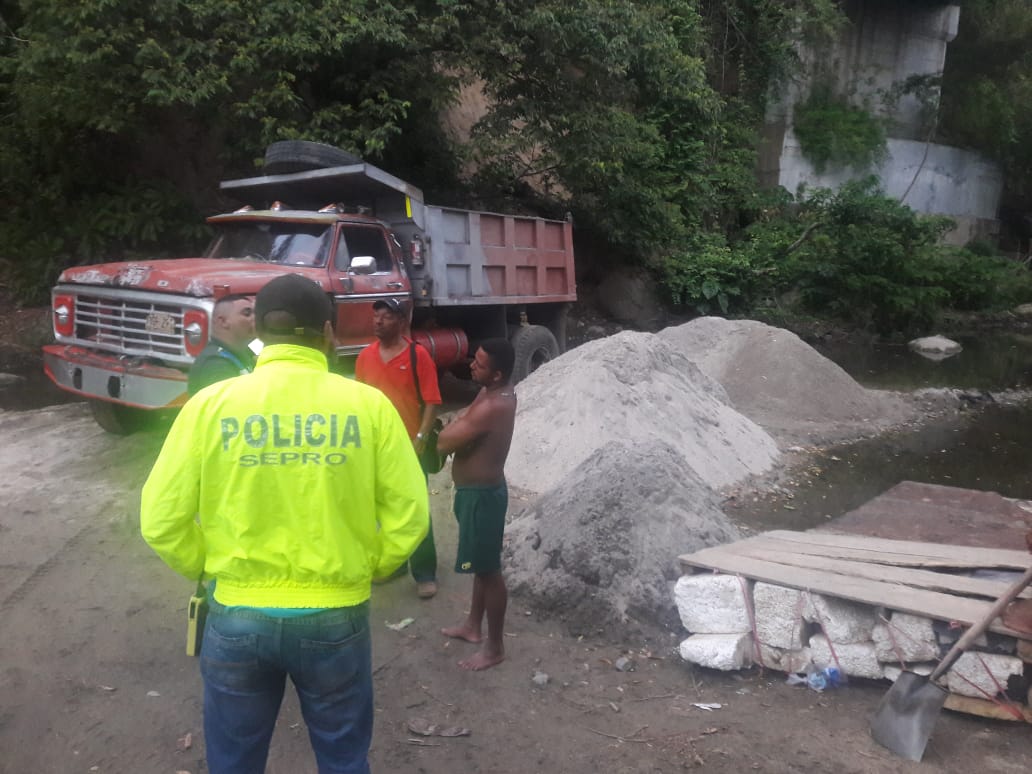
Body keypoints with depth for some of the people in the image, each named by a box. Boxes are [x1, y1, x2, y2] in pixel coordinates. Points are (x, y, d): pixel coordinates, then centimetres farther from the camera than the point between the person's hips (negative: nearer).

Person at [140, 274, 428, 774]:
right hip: (336, 618, 0)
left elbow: (161, 522, -5)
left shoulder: (210, 403, -8)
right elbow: (409, 517, -7)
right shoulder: (368, 405, -9)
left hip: (236, 617, 1)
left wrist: (207, 569, 12)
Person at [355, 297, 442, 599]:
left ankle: (425, 574, 9)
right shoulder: (365, 356, 4)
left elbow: (431, 401, -11)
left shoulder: (418, 355, -10)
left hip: (408, 446, -5)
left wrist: (420, 439, -17)